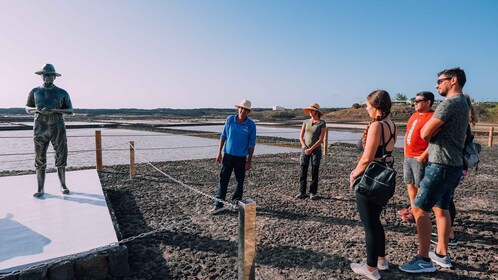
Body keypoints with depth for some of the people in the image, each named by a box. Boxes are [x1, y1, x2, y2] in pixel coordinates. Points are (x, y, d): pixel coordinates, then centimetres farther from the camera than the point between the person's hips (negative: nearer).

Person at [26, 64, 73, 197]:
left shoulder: (62, 93, 6)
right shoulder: (35, 91, 11)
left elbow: (70, 111, 4)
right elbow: (27, 108, 17)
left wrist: (55, 110, -14)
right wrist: (36, 109, -7)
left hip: (58, 128, -1)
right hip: (40, 128, 1)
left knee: (61, 157, -2)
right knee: (40, 159, 0)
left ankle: (63, 186, 6)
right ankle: (40, 189, 5)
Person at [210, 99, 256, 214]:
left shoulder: (251, 125, -7)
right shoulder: (230, 119, -3)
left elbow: (252, 144, -3)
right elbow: (223, 136, 4)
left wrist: (249, 161, -4)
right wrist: (219, 153, 2)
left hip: (241, 157, -1)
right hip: (228, 155, 1)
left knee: (240, 181, 9)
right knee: (223, 179, 2)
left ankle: (236, 201, 27)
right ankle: (219, 204, 10)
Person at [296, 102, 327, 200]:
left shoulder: (322, 123, -1)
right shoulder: (306, 122, 9)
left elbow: (321, 139, -7)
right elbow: (301, 136, 8)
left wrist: (311, 149, -13)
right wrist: (304, 148, -6)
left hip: (316, 150, -2)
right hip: (305, 149, 3)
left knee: (315, 172, 2)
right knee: (303, 171, 0)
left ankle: (313, 193, 11)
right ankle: (302, 192, 7)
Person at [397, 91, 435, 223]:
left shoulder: (432, 117, -15)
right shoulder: (414, 115, 14)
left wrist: (423, 156, -19)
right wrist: (405, 150, 13)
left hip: (419, 159, -9)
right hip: (408, 157, 9)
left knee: (420, 187, 1)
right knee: (409, 183, 17)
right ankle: (412, 208, 32)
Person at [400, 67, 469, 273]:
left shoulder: (450, 103, -16)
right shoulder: (463, 103, 17)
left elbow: (424, 133, -16)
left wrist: (431, 128, 2)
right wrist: (434, 129, -2)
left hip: (441, 166, -10)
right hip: (453, 165, 10)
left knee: (419, 209, -6)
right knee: (441, 208, 17)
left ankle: (424, 260, 0)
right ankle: (442, 254, 27)